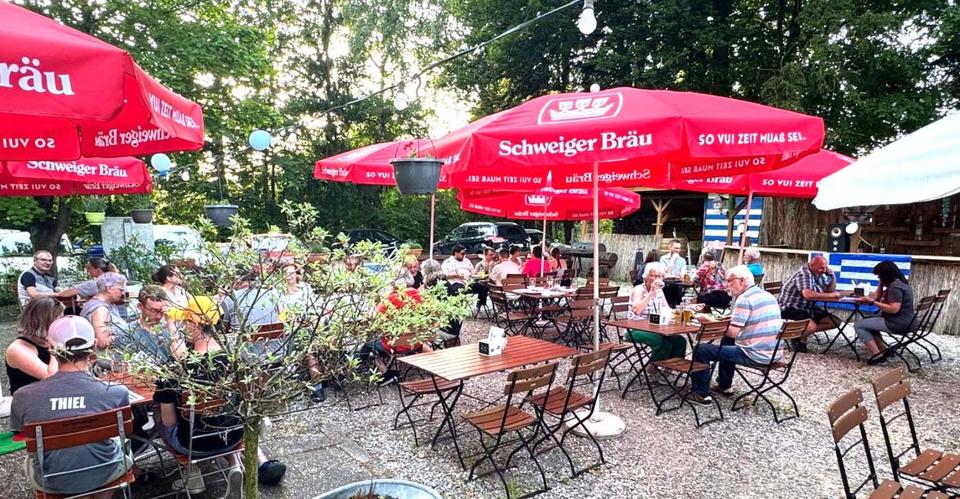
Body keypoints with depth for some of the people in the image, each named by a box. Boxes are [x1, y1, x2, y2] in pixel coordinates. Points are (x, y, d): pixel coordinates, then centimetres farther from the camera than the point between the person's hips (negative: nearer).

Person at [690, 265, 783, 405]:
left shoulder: (745, 298, -17)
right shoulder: (768, 296, 12)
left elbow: (733, 332, -20)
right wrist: (728, 320, 17)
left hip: (754, 355, -9)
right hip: (774, 354, 10)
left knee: (701, 350, -4)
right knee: (727, 342, 33)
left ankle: (701, 394, 2)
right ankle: (725, 386, 38)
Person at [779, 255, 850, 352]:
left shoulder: (819, 274, 8)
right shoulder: (803, 274, -21)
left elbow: (830, 291, 16)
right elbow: (808, 294, -36)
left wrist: (833, 277, -1)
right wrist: (832, 295, -27)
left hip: (808, 308, 10)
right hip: (791, 309, -10)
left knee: (835, 322, 3)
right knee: (812, 326, -33)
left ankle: (803, 332, 2)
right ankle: (799, 339, 0)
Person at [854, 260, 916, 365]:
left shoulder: (895, 286, -20)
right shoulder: (899, 282, 14)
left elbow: (894, 309, -28)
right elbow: (878, 296, 21)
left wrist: (873, 302, -22)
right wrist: (881, 283, 12)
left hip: (897, 323, -11)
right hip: (905, 321, 11)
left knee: (858, 325, -10)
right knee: (867, 321, 25)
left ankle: (877, 354, -13)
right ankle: (883, 349, 10)